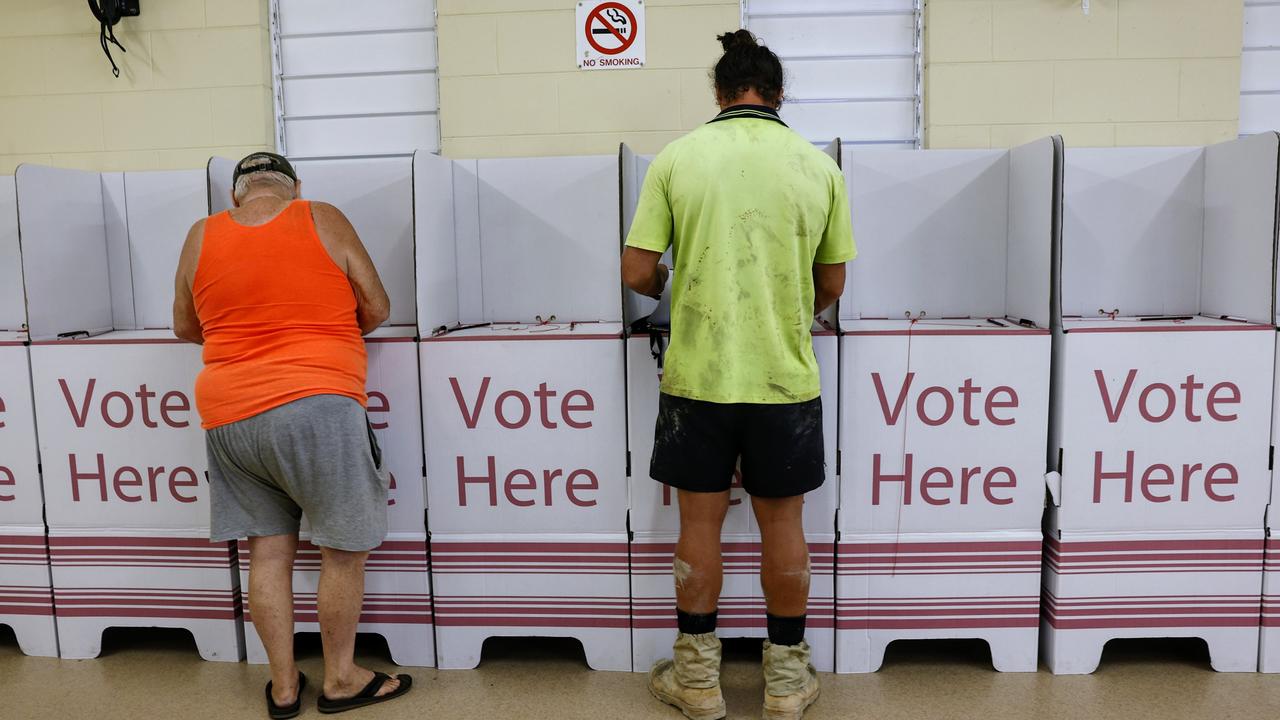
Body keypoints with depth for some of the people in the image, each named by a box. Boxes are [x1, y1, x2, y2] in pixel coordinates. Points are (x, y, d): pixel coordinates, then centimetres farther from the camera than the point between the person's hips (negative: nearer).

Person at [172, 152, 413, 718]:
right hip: (314, 406, -4)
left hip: (227, 417, 5)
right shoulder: (323, 220, 0)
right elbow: (376, 308, 4)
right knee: (344, 549, 8)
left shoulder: (201, 236, 8)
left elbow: (185, 327, 19)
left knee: (268, 549, 13)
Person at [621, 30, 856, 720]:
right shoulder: (819, 166, 1)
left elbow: (638, 272, -5)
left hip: (698, 376, -1)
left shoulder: (677, 158, -4)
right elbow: (831, 285, 6)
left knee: (700, 523, 12)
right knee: (781, 523, 13)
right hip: (786, 378, 1)